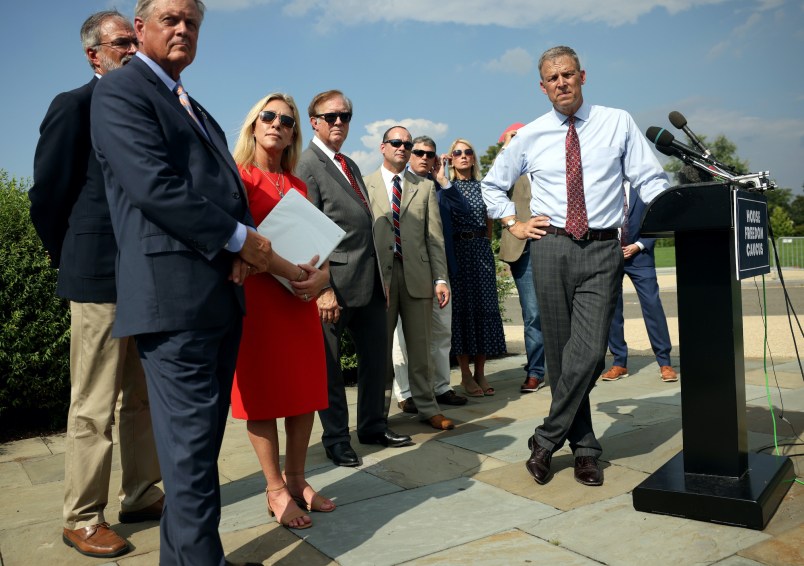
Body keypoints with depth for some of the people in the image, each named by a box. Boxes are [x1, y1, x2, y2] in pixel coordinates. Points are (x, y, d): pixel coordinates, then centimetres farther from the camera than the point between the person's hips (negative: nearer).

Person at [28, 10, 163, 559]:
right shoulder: (75, 106, -3)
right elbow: (46, 195, -3)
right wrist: (73, 263, 3)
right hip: (100, 278, -6)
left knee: (144, 398, 13)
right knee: (94, 407, 2)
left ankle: (141, 496, 27)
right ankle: (82, 519, 15)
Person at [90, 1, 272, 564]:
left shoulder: (195, 109, 25)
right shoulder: (120, 91, -2)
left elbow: (227, 187, 20)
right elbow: (154, 186, -16)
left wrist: (239, 251, 0)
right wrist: (239, 238, -11)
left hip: (221, 294, 9)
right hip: (174, 294, -9)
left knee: (201, 440, 15)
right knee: (191, 444, -5)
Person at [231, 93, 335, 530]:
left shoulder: (297, 186, 16)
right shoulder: (237, 176, -2)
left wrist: (321, 274, -8)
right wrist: (289, 271, -22)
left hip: (299, 298, 6)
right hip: (255, 296, -6)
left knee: (306, 391, 7)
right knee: (262, 392, 2)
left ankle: (295, 480, 22)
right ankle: (275, 490, 13)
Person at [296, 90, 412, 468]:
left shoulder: (351, 165, 18)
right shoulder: (307, 166, -8)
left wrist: (382, 276, 15)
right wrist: (322, 289, -21)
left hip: (369, 281, 8)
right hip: (336, 283, -8)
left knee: (376, 356, 15)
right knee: (329, 365, 5)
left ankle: (373, 425, 30)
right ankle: (335, 438, 19)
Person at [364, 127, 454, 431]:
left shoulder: (425, 187, 12)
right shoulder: (365, 185, 6)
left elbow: (435, 237, 7)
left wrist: (440, 278, -1)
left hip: (417, 273, 2)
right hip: (378, 274, -1)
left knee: (420, 345, 7)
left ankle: (427, 408, 19)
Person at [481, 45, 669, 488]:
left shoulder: (617, 123, 7)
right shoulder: (531, 136, 10)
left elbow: (650, 180, 2)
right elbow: (492, 184, 22)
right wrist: (513, 224, 10)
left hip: (601, 251, -1)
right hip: (551, 248, 2)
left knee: (588, 353, -13)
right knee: (559, 353, 5)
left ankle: (546, 440, 5)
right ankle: (584, 448, 20)